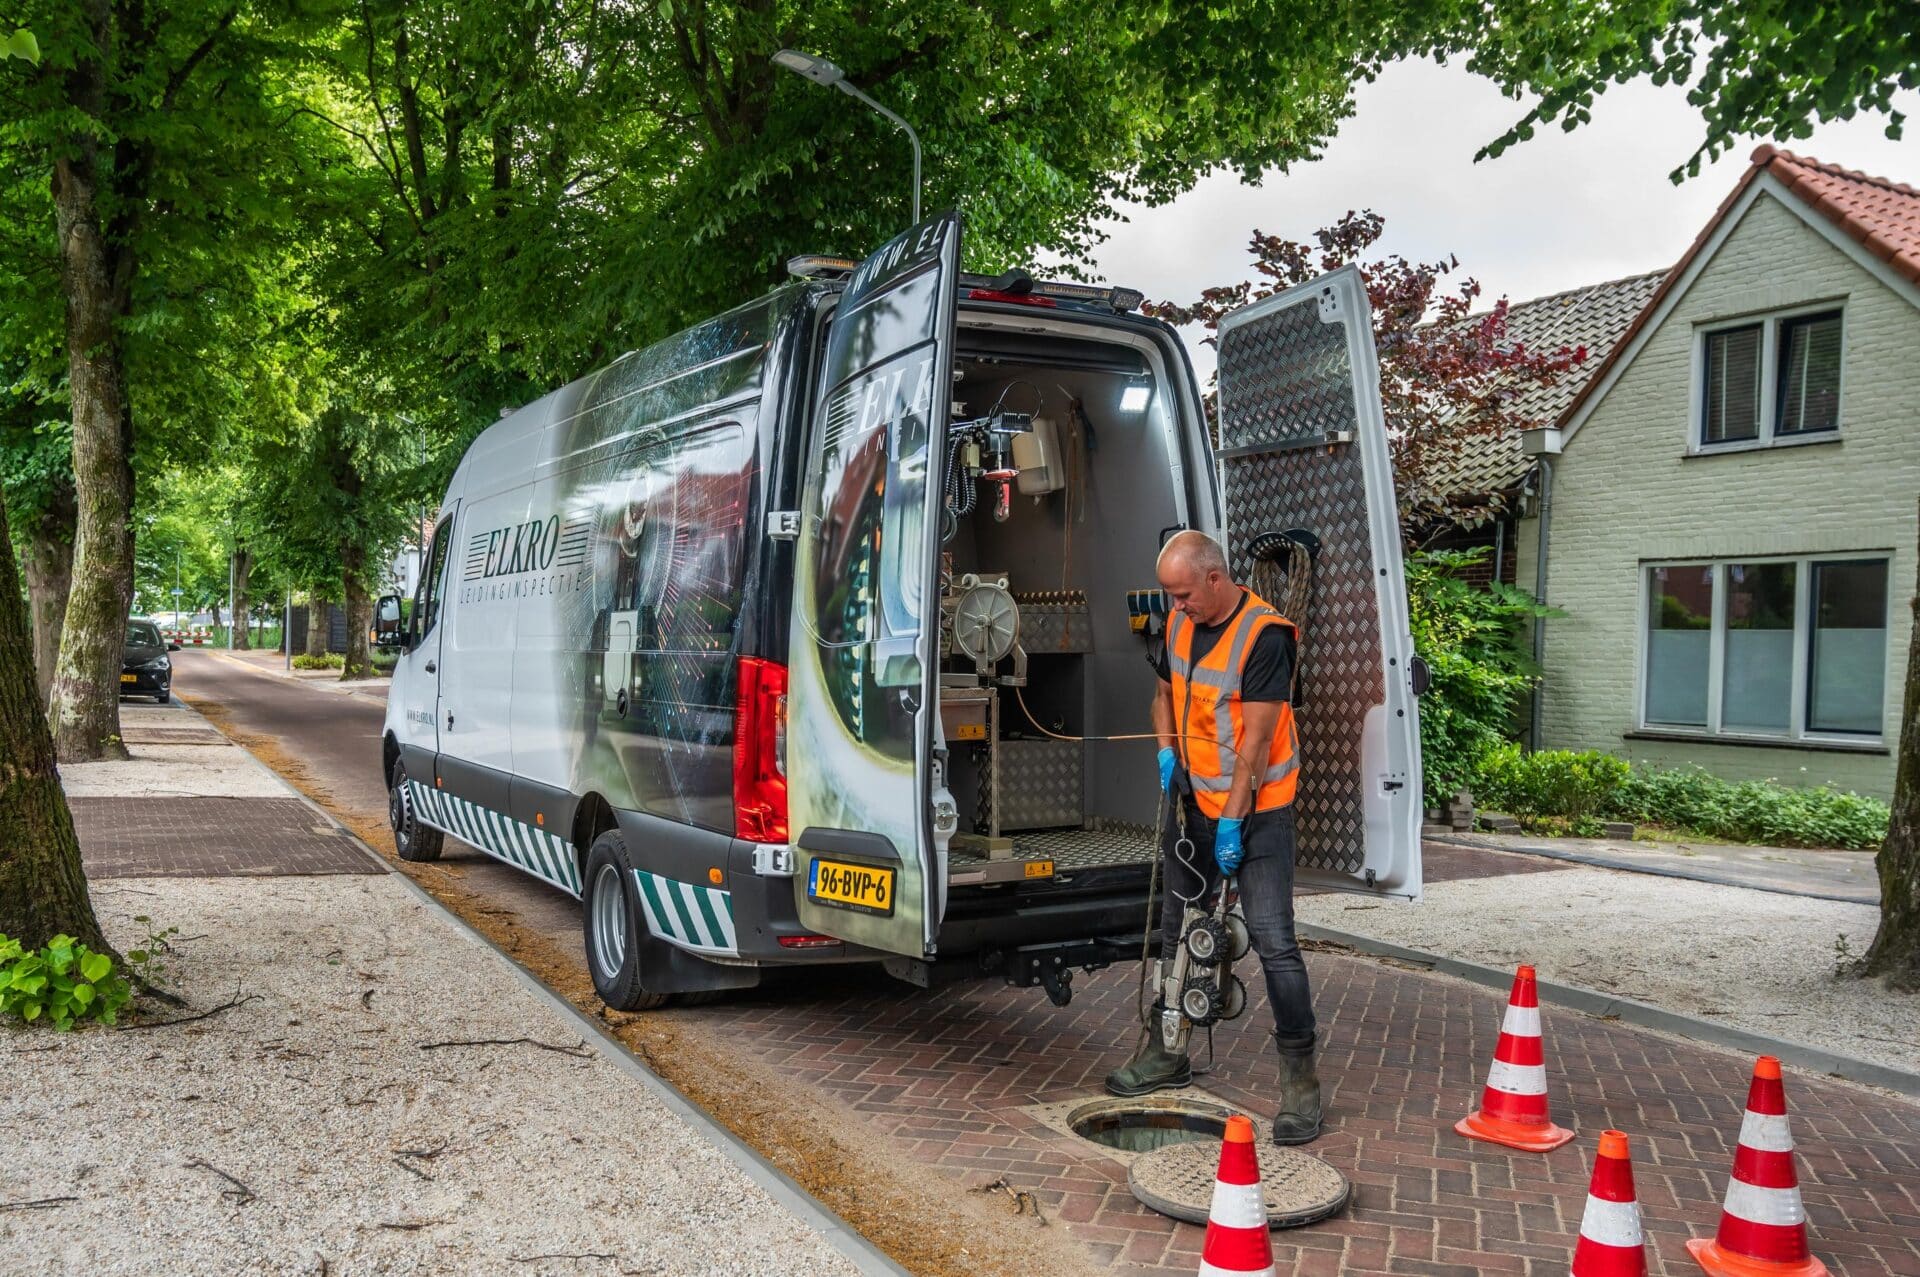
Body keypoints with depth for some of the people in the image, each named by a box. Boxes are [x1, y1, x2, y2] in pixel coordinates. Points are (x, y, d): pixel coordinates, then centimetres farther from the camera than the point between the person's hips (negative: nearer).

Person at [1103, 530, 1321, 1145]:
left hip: (1254, 810, -8)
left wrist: (1233, 818, -19)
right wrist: (1166, 753, 2)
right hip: (1192, 801, 8)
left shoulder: (1265, 635, -19)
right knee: (1176, 929, 15)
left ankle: (1299, 1076, 2)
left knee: (1273, 940, -9)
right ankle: (1167, 1053, 28)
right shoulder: (1180, 622, 5)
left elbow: (1256, 736, -20)